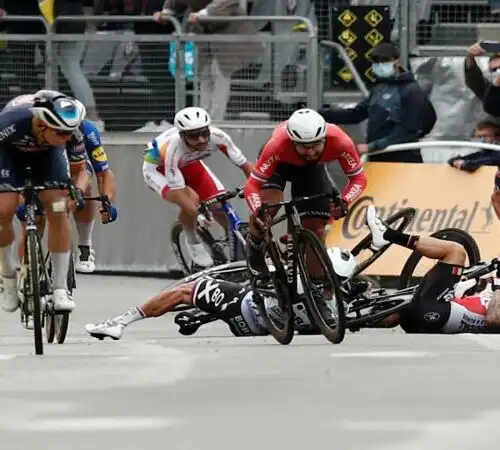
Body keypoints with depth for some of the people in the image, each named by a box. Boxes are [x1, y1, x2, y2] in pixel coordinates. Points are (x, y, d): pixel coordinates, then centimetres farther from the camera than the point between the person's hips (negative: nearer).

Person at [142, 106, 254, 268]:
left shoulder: (217, 137, -32)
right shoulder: (173, 148, -43)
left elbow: (246, 166, -23)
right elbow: (179, 191, -40)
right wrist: (199, 213, -51)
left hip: (188, 164, 4)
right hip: (157, 167, -4)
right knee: (191, 202, -31)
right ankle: (193, 242, -3)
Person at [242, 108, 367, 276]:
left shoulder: (340, 142, -39)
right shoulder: (278, 145, -43)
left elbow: (358, 178, -27)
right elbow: (252, 185, -39)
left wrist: (344, 202, -46)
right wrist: (258, 213, -57)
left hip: (312, 168, 2)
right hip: (280, 163, -2)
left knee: (316, 228, -6)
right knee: (269, 202, -29)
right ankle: (254, 246, 0)